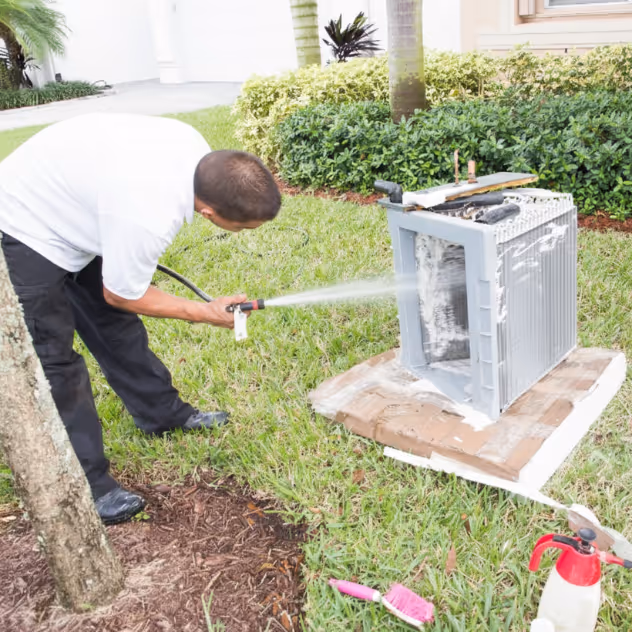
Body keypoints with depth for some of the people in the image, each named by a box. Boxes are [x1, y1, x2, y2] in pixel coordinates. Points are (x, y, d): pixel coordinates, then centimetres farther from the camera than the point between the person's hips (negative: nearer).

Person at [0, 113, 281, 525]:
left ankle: (162, 413, 32)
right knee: (53, 362, -5)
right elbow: (121, 295, -20)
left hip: (63, 195, 9)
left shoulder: (196, 150, -16)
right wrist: (207, 313, -11)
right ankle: (87, 486, 5)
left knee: (116, 324, 16)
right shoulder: (148, 218, -39)